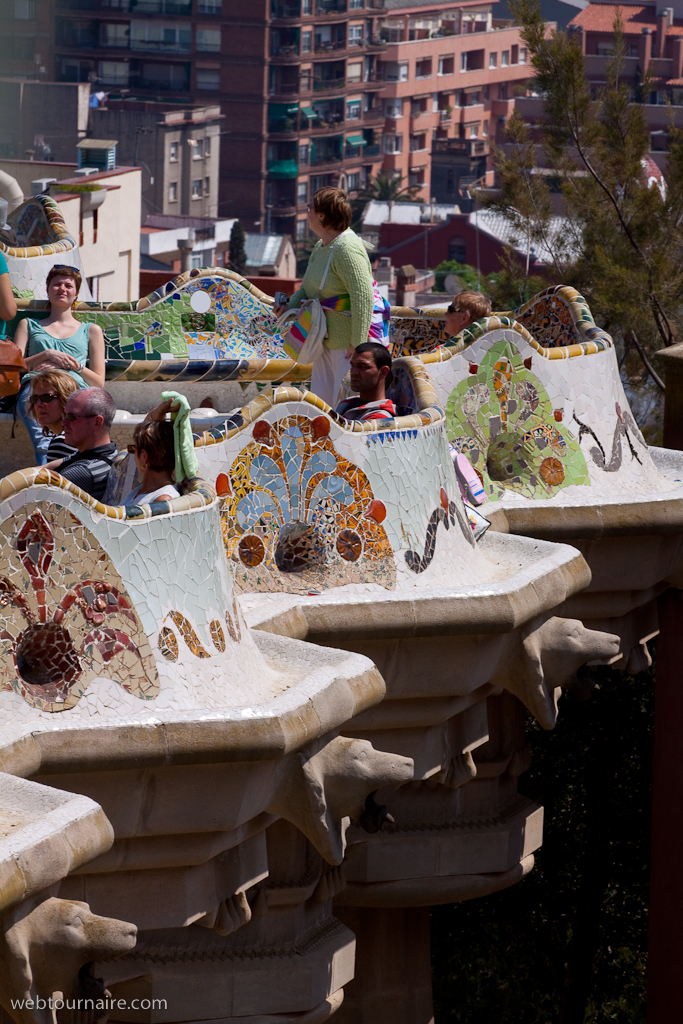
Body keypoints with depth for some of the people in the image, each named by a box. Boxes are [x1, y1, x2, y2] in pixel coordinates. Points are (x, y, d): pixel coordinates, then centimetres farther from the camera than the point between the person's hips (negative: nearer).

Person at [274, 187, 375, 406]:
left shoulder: (346, 249, -21)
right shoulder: (320, 248, 11)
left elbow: (363, 296, -27)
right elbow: (308, 287, 23)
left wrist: (357, 343, -28)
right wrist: (290, 306, 2)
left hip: (348, 341, -10)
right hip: (327, 339, 10)